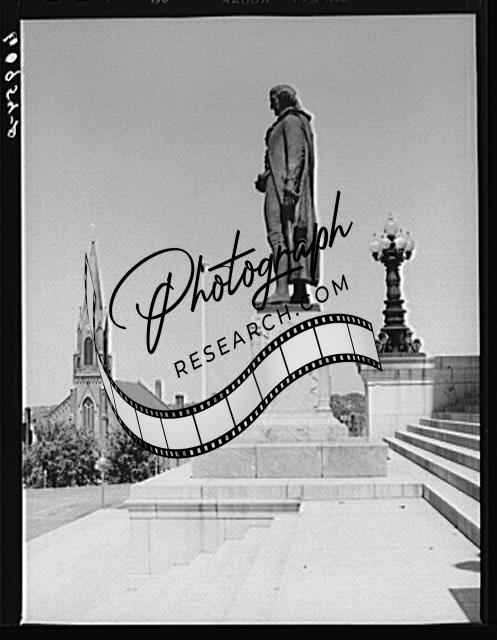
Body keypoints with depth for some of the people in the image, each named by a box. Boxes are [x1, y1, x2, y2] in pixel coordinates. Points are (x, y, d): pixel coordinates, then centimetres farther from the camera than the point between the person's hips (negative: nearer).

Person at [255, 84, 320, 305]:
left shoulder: (290, 121, -5)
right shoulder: (299, 122, 24)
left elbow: (296, 153, -17)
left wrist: (289, 184, -27)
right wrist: (265, 179, 19)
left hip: (283, 182, -10)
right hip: (286, 185, 10)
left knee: (279, 234, -16)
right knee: (296, 237, 5)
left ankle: (282, 288, -24)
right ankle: (300, 289, 3)